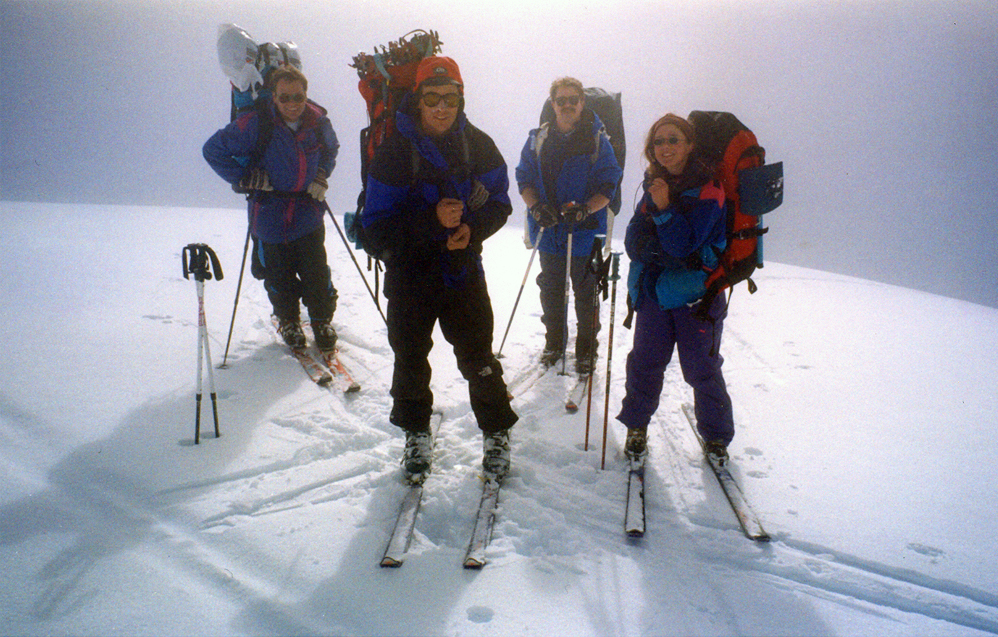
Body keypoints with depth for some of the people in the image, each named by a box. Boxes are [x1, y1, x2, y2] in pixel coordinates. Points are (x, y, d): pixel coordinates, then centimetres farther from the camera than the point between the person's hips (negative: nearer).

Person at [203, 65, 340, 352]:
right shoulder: (256, 124, -14)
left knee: (317, 274, -1)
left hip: (308, 214, 2)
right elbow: (213, 150, -5)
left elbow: (331, 150, 21)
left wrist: (321, 177, 5)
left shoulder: (318, 122, -3)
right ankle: (288, 322, 37)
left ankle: (322, 321, 25)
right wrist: (245, 178, -9)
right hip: (270, 218, -2)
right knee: (279, 278, 11)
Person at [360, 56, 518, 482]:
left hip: (464, 272, 1)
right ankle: (416, 435, 35)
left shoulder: (477, 145, -4)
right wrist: (432, 222, -26)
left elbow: (499, 202, 6)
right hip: (410, 276, 0)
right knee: (410, 360, 13)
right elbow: (377, 227, -13)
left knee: (478, 359, 4)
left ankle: (496, 434, 27)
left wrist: (473, 229, -14)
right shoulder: (394, 151, -12)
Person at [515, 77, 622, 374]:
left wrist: (584, 209, -23)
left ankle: (586, 349, 24)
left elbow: (608, 185, -6)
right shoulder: (538, 138, 3)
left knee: (585, 293, 7)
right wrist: (536, 206, -13)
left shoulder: (597, 140, -5)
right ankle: (554, 342, 34)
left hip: (585, 231, -3)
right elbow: (524, 178, 5)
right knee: (551, 291, 15)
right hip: (548, 229, 3)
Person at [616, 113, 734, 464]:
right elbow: (633, 240, 2)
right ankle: (637, 425, 27)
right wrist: (664, 252, -15)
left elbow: (685, 244, -18)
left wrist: (664, 209, -25)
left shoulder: (707, 189, -9)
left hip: (697, 294, -4)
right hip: (654, 290, 5)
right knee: (644, 361, 9)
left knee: (702, 369, 3)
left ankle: (716, 434, 22)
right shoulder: (654, 186, 9)